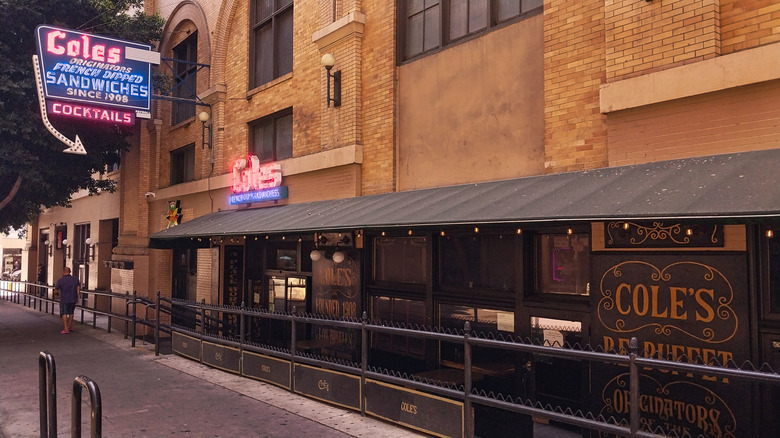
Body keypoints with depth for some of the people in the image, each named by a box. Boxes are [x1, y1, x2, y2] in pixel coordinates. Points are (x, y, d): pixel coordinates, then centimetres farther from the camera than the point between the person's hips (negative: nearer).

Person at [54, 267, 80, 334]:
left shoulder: (60, 281, -12)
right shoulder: (75, 279, -3)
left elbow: (56, 291, -2)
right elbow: (78, 289, -1)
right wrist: (77, 298, 7)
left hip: (64, 300, -4)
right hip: (73, 299, 4)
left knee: (64, 314, 6)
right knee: (71, 313, 20)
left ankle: (66, 329, 2)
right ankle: (70, 326, 28)